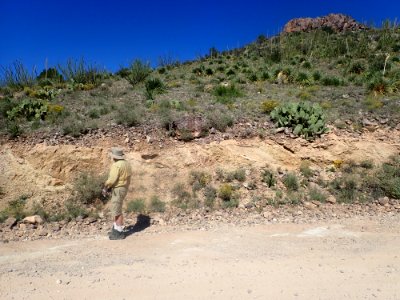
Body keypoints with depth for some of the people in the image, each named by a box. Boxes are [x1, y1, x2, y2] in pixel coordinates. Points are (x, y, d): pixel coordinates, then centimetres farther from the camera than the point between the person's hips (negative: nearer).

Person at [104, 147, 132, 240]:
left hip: (118, 189, -10)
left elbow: (112, 179, -23)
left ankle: (119, 233, 8)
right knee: (115, 209, 21)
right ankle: (116, 228, 32)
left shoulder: (117, 165, -19)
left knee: (117, 211, -1)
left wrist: (105, 187, -5)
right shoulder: (126, 163, 10)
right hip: (124, 188, 10)